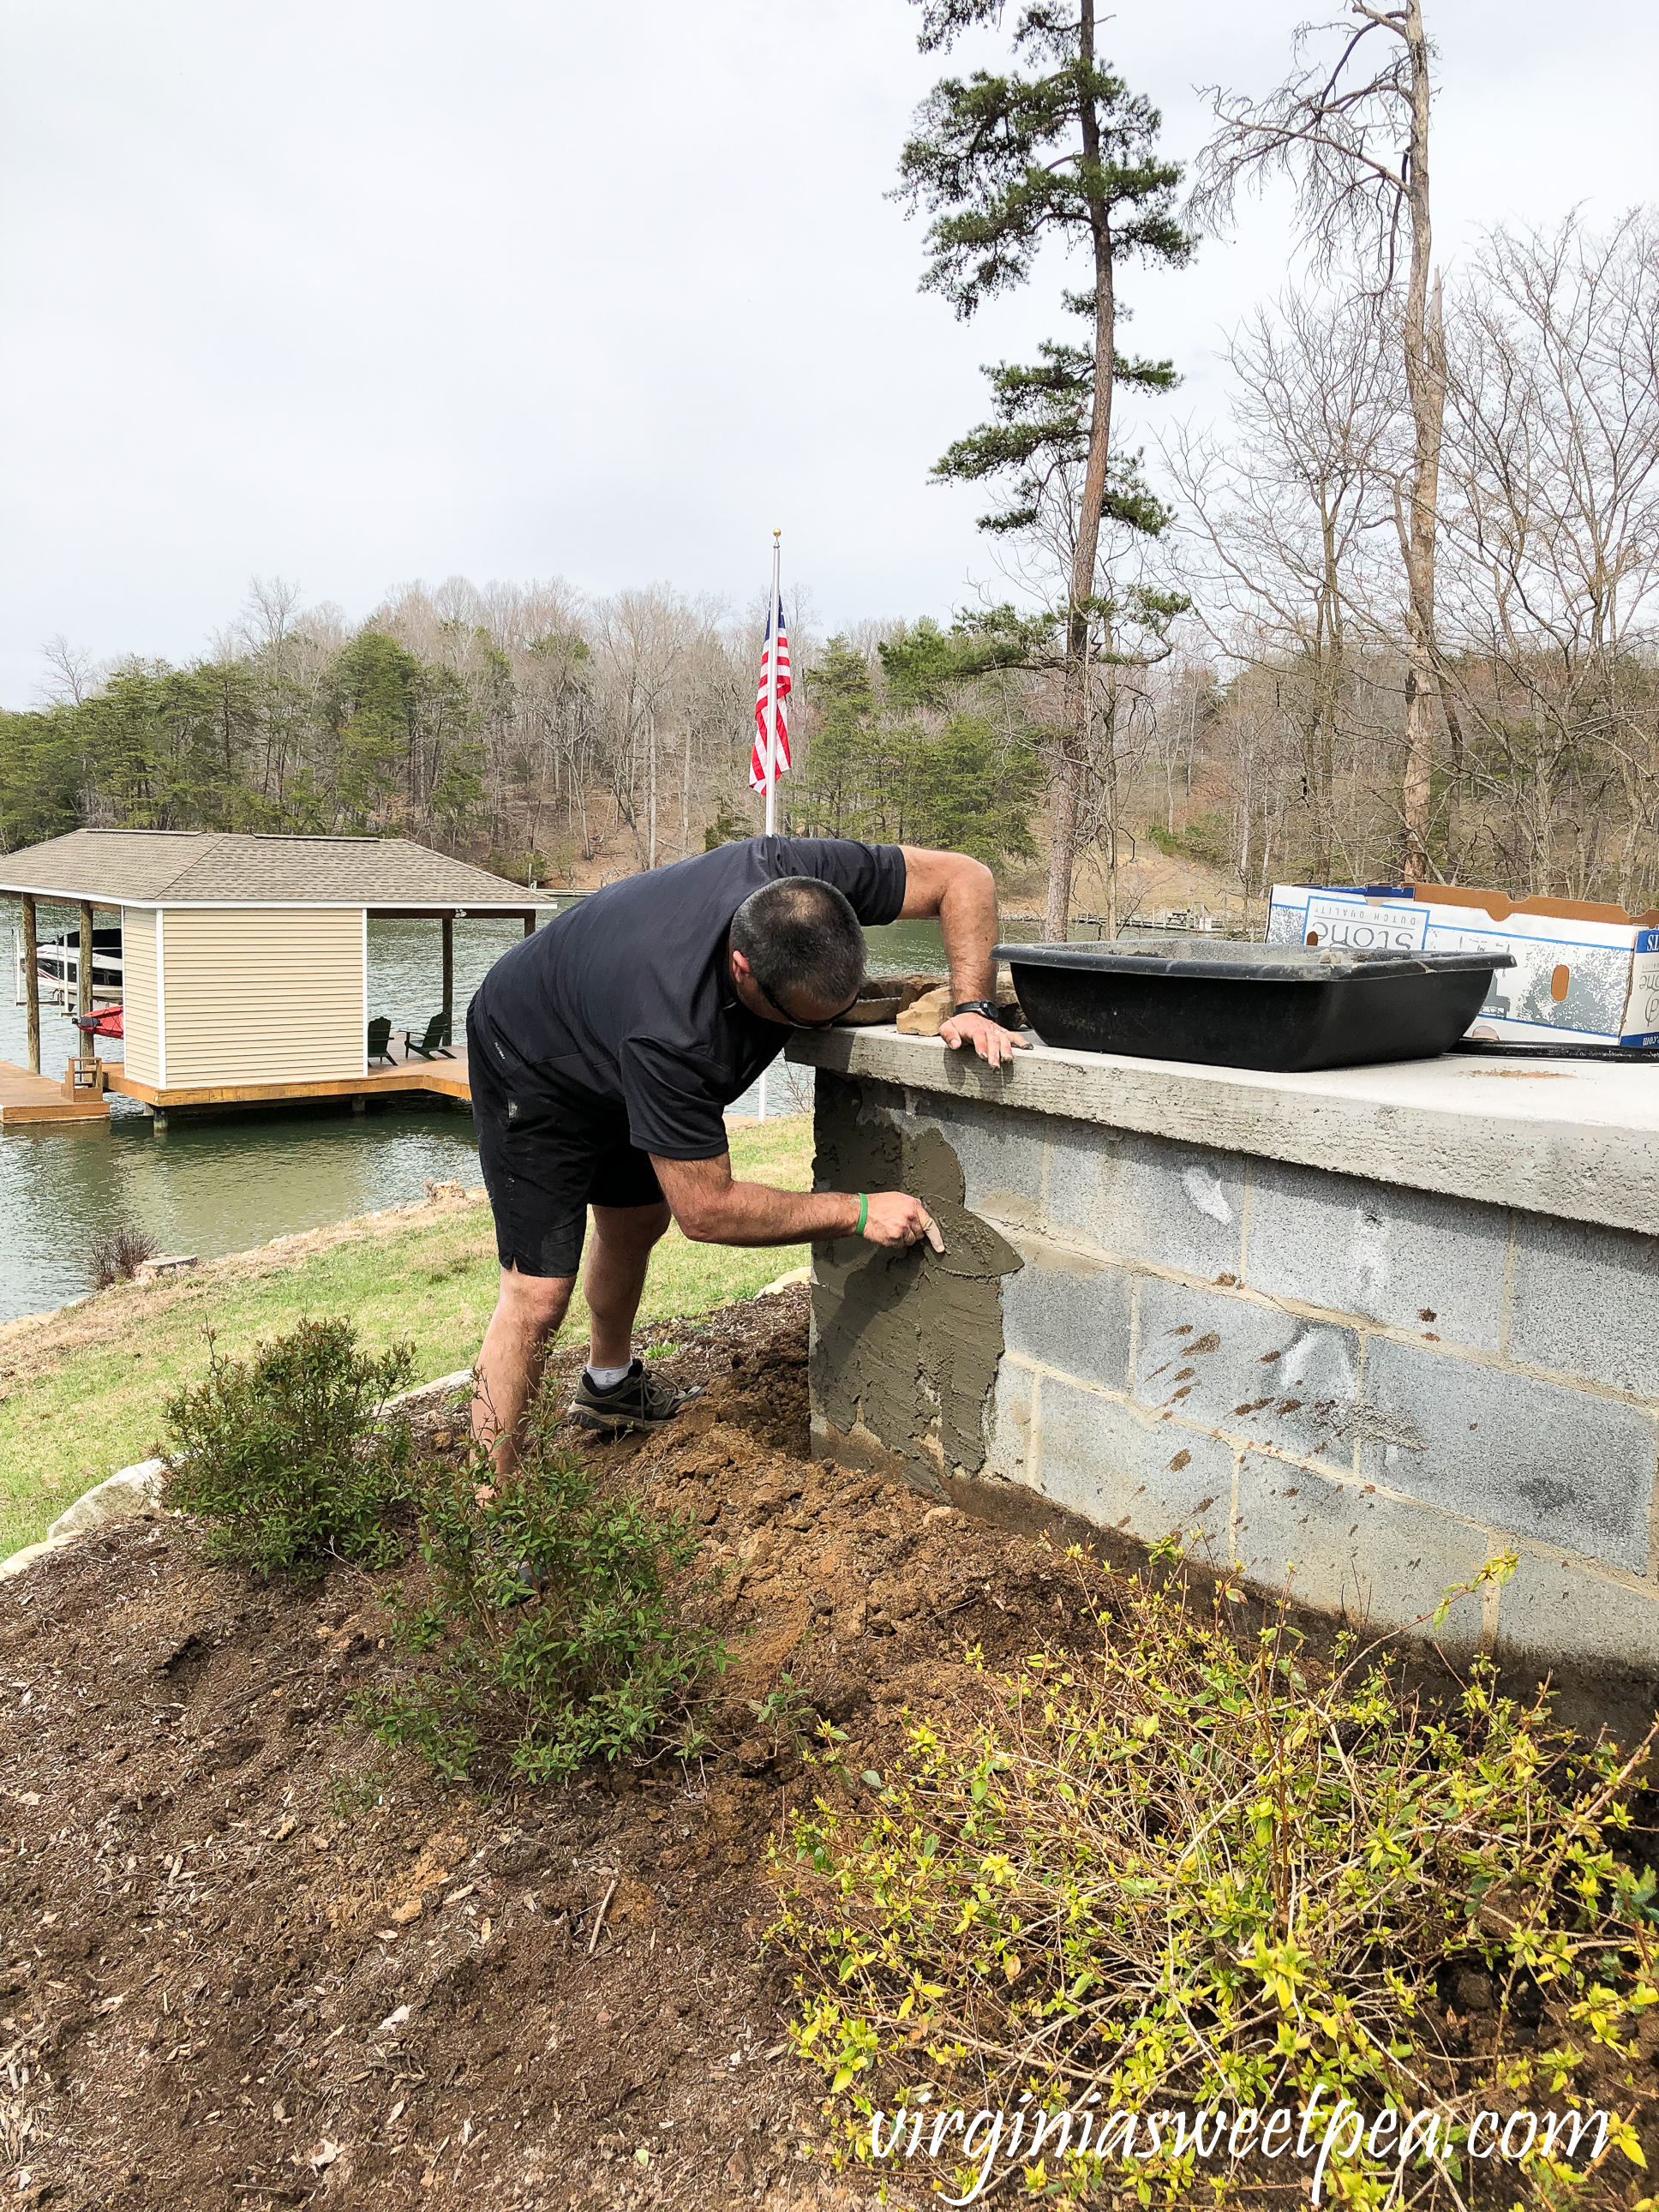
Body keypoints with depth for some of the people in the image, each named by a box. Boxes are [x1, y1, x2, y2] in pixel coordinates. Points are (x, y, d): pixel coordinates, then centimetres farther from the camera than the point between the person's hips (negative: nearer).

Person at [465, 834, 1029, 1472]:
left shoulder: (802, 872, -32)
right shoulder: (672, 1033, -46)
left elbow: (964, 876, -19)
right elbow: (707, 1211, -35)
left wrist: (972, 1007, -30)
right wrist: (858, 1212, -32)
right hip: (532, 1064, -7)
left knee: (640, 1219, 22)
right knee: (539, 1294, -12)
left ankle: (609, 1385, 48)